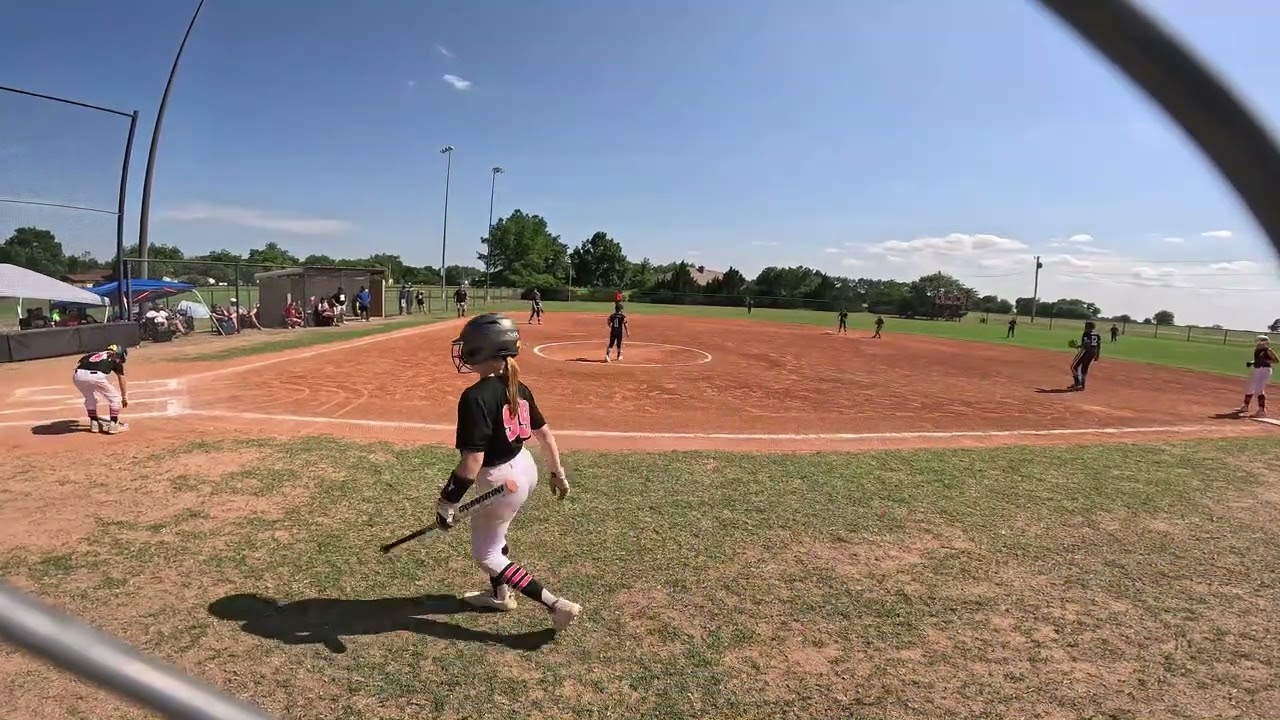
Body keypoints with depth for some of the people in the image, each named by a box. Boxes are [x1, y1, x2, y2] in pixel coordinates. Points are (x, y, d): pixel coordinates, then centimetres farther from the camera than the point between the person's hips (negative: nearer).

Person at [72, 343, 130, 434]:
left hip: (77, 375, 5)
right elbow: (121, 379, 30)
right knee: (115, 398, 16)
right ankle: (114, 425, 13)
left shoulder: (94, 354, 36)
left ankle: (94, 423, 35)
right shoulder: (116, 360, 25)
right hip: (96, 376, -5)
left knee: (90, 398, 32)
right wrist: (124, 398, 40)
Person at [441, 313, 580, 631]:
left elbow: (471, 463, -28)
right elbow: (544, 433, 8)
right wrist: (558, 473, 19)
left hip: (500, 480, -8)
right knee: (492, 534, 30)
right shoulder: (518, 388, 0)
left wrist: (447, 502, -17)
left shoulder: (476, 397, -25)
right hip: (525, 467, 8)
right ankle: (500, 593, 49)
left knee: (485, 554, 11)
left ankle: (556, 604, 9)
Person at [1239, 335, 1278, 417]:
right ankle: (1245, 406, 33)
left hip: (1265, 370, -8)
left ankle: (1262, 411, -11)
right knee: (1249, 388, 16)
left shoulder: (1268, 351, -11)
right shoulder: (1257, 351, 10)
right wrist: (1252, 362, 5)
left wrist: (1265, 361, -23)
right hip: (1256, 370, 8)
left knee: (1259, 389, -14)